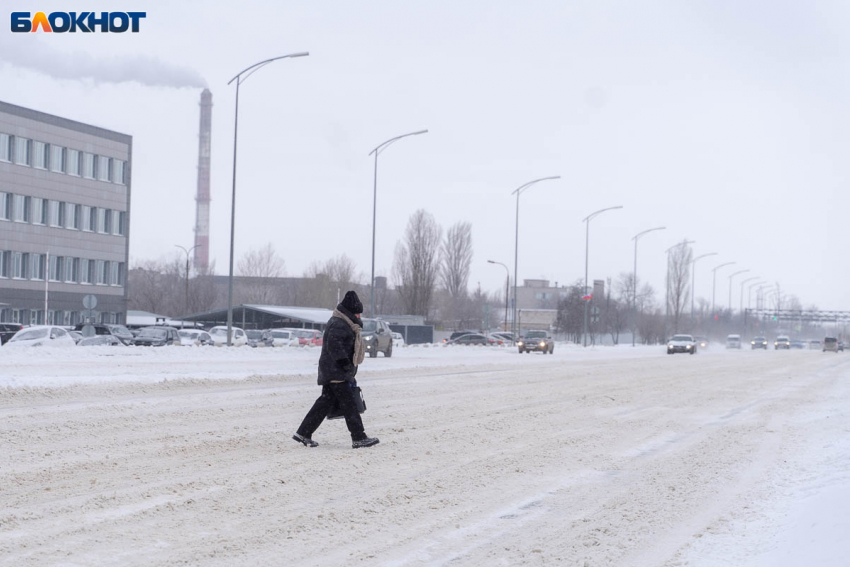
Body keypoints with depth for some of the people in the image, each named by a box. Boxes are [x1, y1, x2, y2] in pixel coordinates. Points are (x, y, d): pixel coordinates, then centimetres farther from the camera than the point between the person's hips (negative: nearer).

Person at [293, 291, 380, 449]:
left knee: (325, 402, 12)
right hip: (336, 372, -11)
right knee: (349, 404, -9)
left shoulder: (344, 324, 20)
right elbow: (333, 343, -28)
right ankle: (359, 438, -9)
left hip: (332, 372, 11)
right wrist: (343, 361, -30)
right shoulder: (339, 324, -14)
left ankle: (304, 434, 14)